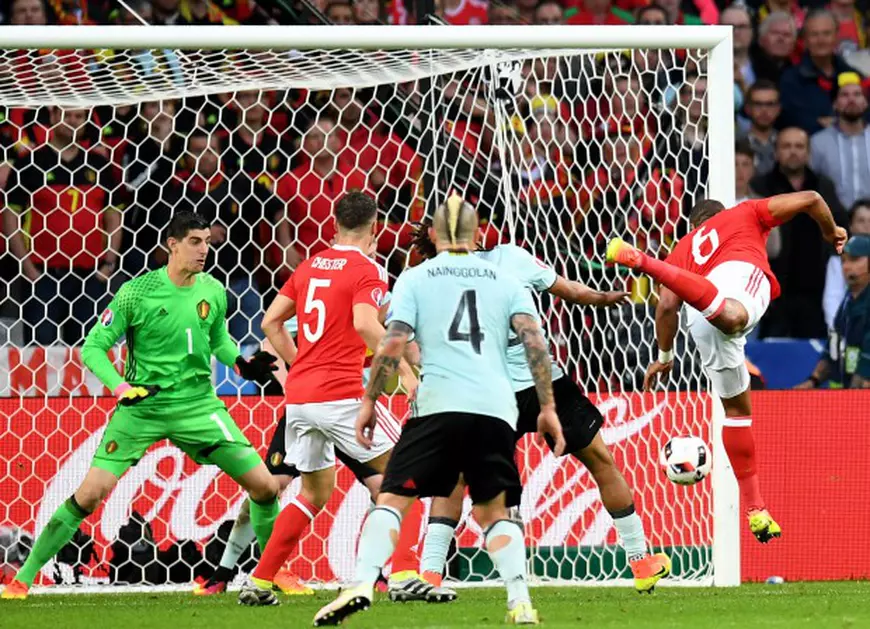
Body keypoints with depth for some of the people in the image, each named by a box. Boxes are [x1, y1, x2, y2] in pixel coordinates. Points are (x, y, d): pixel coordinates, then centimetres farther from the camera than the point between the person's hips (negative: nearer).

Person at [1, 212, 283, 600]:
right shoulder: (136, 293, -12)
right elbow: (92, 347, -8)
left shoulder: (213, 291, 1)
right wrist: (122, 387, -23)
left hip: (198, 404, 4)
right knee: (90, 492, -12)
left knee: (264, 485, -4)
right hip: (142, 406, -4)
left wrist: (241, 363, 1)